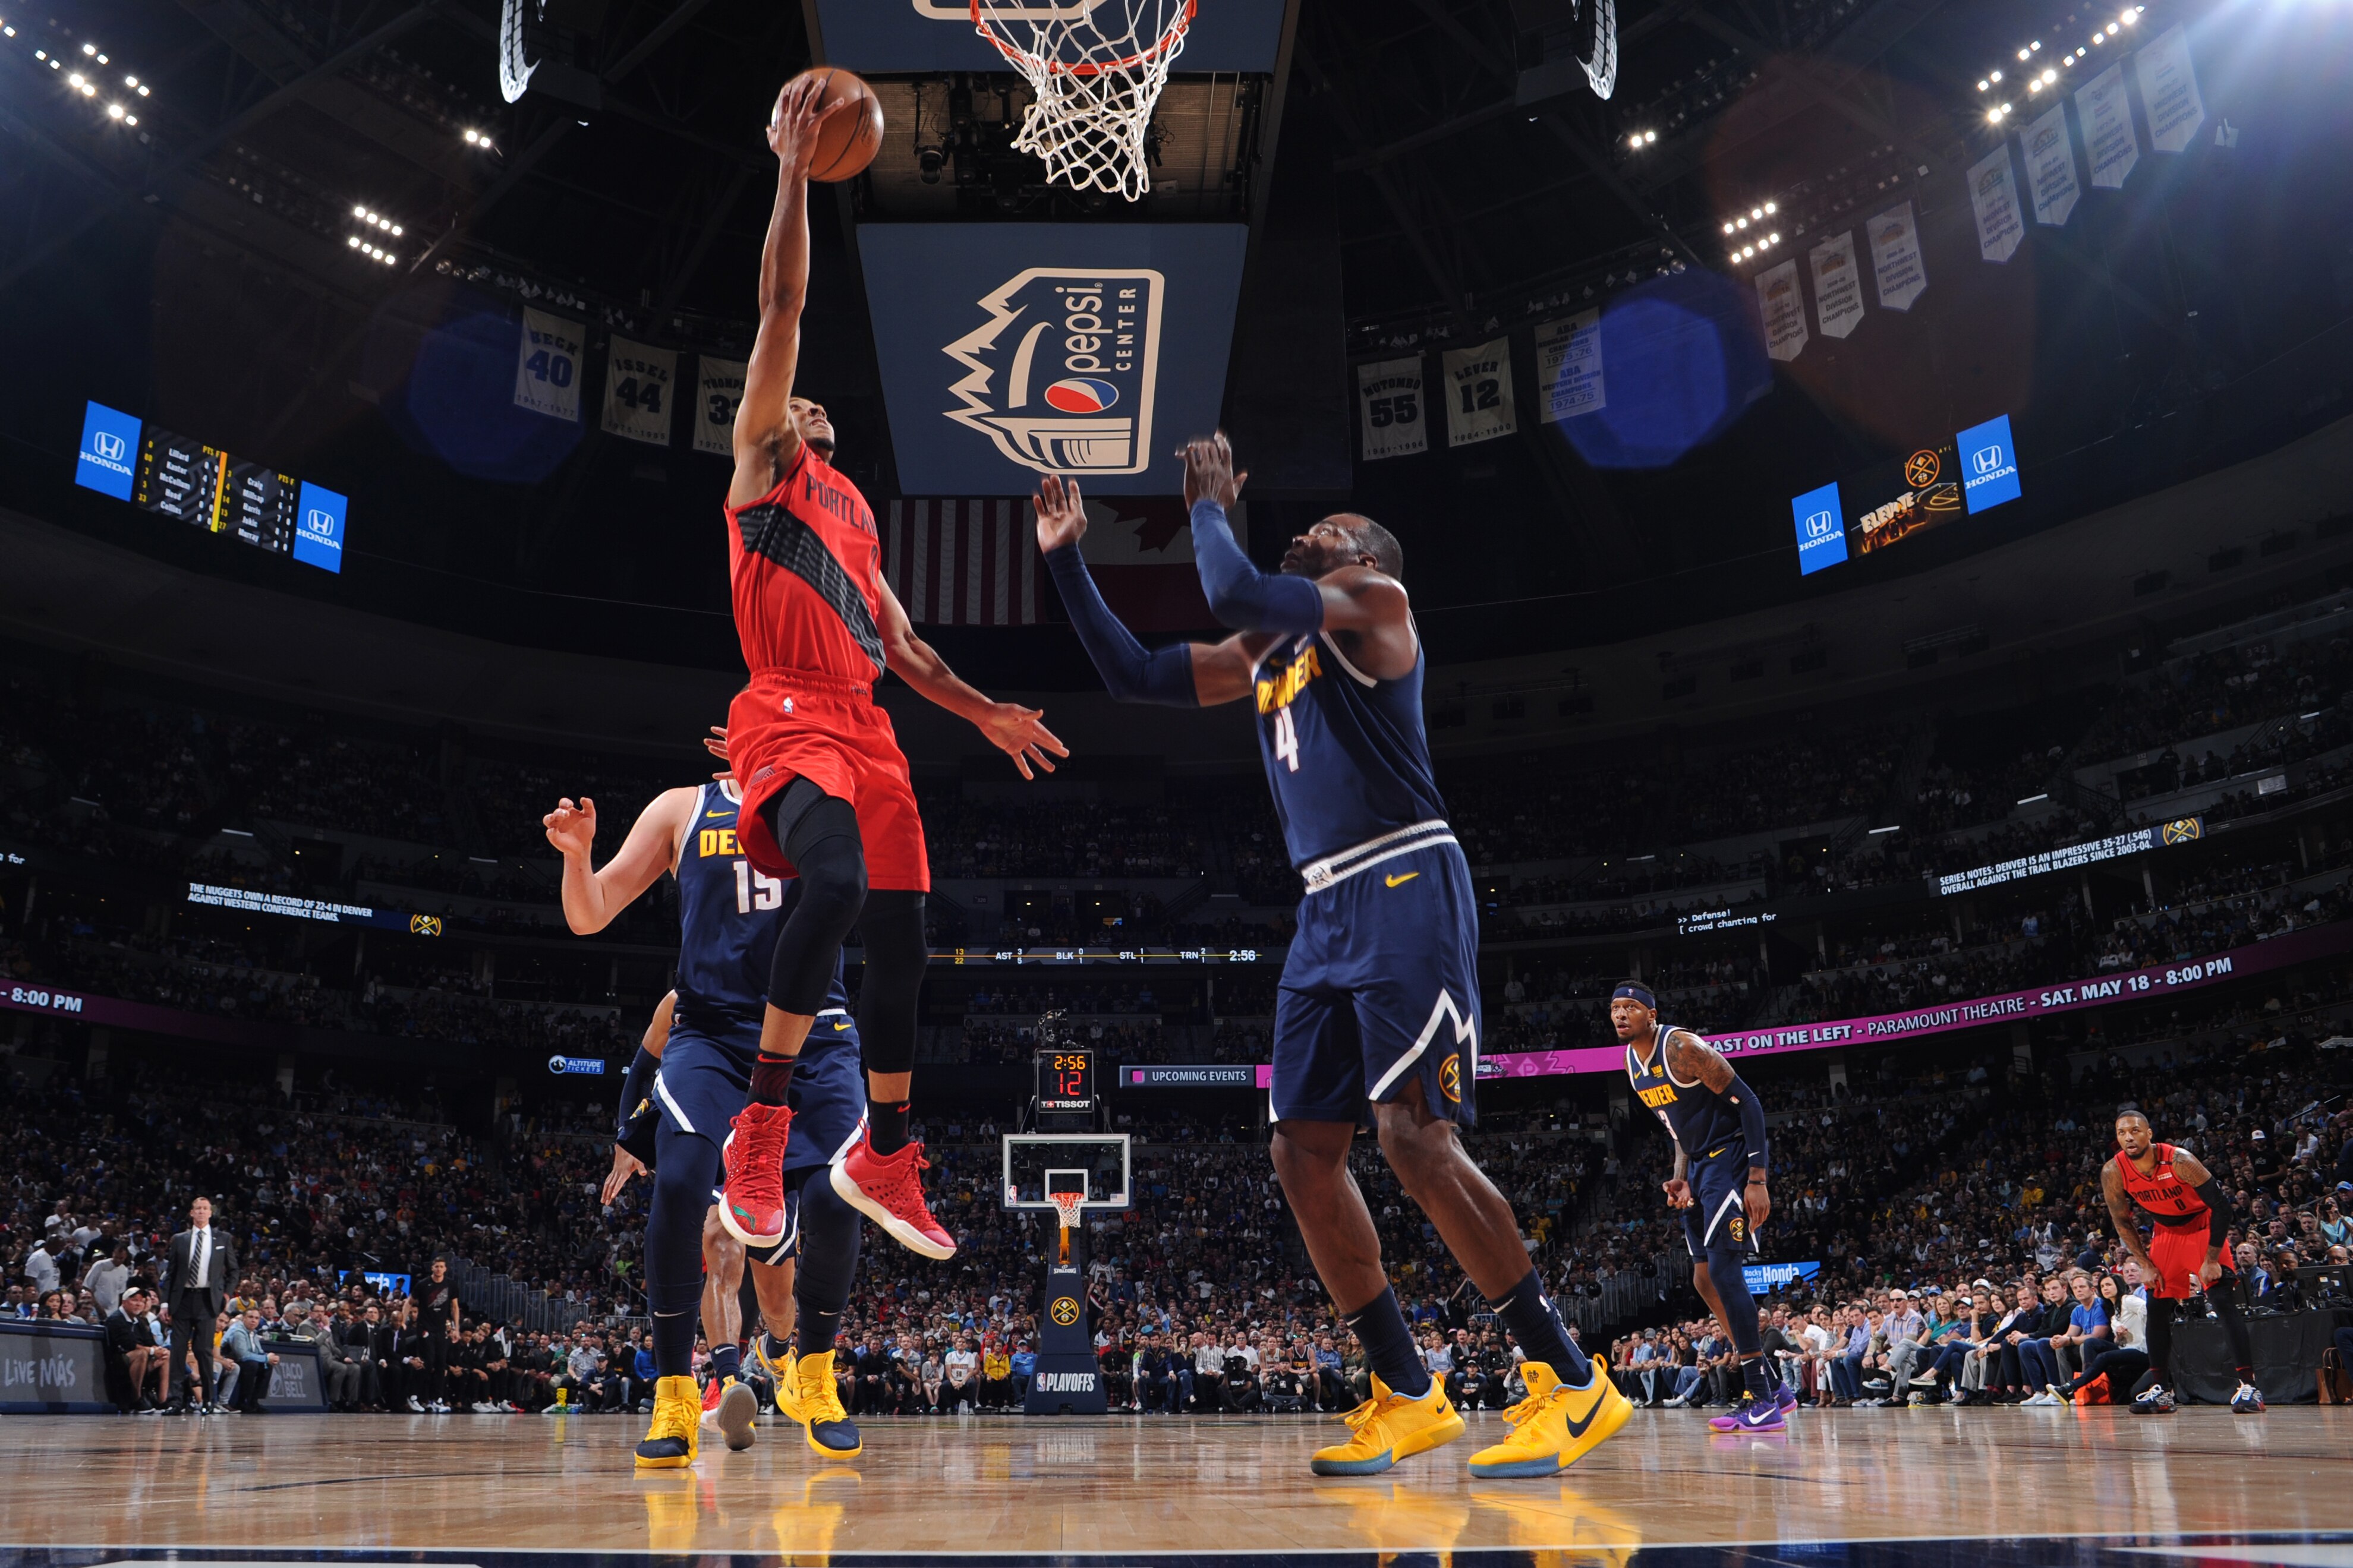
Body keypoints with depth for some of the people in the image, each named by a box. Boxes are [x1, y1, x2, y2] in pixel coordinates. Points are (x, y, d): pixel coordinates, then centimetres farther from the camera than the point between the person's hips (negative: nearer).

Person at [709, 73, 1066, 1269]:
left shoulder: (855, 512, 29)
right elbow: (782, 306, 4)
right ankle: (762, 1129, -19)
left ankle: (883, 1158, 20)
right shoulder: (762, 466, 11)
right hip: (789, 714, -7)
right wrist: (794, 169, 2)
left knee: (900, 937, 5)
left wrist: (984, 711, 23)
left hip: (867, 724, 7)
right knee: (834, 888, -31)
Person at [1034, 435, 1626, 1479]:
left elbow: (1234, 591, -15)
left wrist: (1209, 504, 3)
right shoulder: (1265, 652, 23)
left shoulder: (1377, 602, 0)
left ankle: (1573, 1384, -6)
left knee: (1414, 1136, -16)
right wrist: (1066, 558, 19)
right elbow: (1131, 674, 22)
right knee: (1304, 1152, 3)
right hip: (1326, 912, 9)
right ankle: (1408, 1395, 13)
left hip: (1405, 890, -8)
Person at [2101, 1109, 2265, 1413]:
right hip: (2165, 1232, 4)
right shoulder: (2113, 1173, -17)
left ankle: (2249, 1387, -14)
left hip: (2203, 1227, -4)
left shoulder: (2179, 1160, -29)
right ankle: (2159, 1390, 8)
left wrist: (2212, 1260, -22)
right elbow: (2122, 1222, -2)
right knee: (2156, 1307, 1)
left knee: (2224, 1302, -16)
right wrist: (2146, 1266, -7)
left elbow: (2221, 1205, -23)